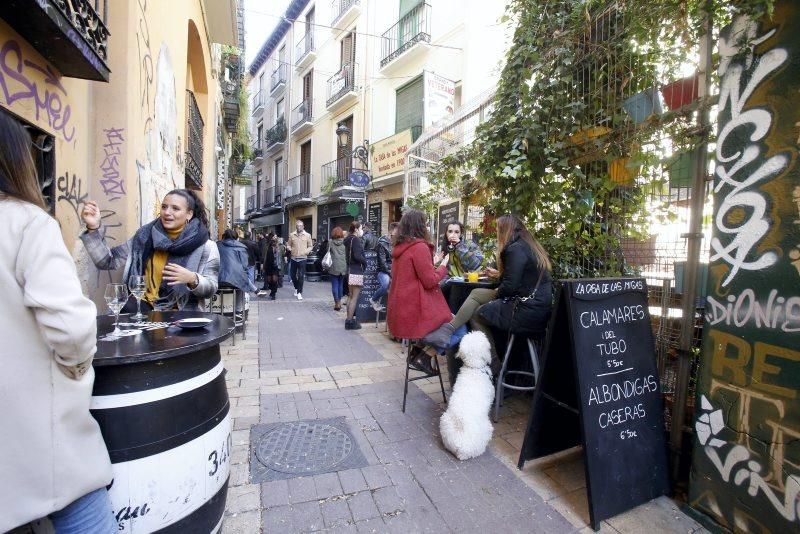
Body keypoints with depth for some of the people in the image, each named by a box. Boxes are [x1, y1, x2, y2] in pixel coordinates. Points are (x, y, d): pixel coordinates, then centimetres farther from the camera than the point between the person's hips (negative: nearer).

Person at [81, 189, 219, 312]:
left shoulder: (206, 246, -5)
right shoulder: (144, 237, 8)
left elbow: (210, 289, -6)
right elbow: (107, 261, 6)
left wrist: (192, 279, -27)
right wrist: (94, 227, -6)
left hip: (181, 314, -3)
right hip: (142, 307, 4)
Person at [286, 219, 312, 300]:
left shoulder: (307, 235, 1)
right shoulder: (291, 235, 5)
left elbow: (310, 246, 6)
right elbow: (289, 245, 12)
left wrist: (307, 251, -13)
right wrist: (288, 248, -10)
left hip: (302, 259, -3)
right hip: (293, 258, 3)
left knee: (301, 276, -5)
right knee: (292, 275, 10)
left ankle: (299, 292, 5)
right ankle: (296, 288, 35)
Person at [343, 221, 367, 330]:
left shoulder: (348, 240, 14)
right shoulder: (356, 240, -14)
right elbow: (357, 256, -23)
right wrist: (365, 261, -7)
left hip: (350, 270, 10)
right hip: (356, 271, -10)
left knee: (350, 296, 16)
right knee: (355, 297, -4)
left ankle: (349, 318, 25)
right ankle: (350, 321, -1)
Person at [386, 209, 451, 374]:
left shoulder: (400, 247, 11)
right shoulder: (420, 247, -15)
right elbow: (430, 281, -16)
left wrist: (433, 265, 15)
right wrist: (442, 266, 1)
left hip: (400, 310, 9)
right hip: (414, 311, -9)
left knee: (448, 318, 22)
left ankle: (417, 353, 16)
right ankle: (423, 357, 7)